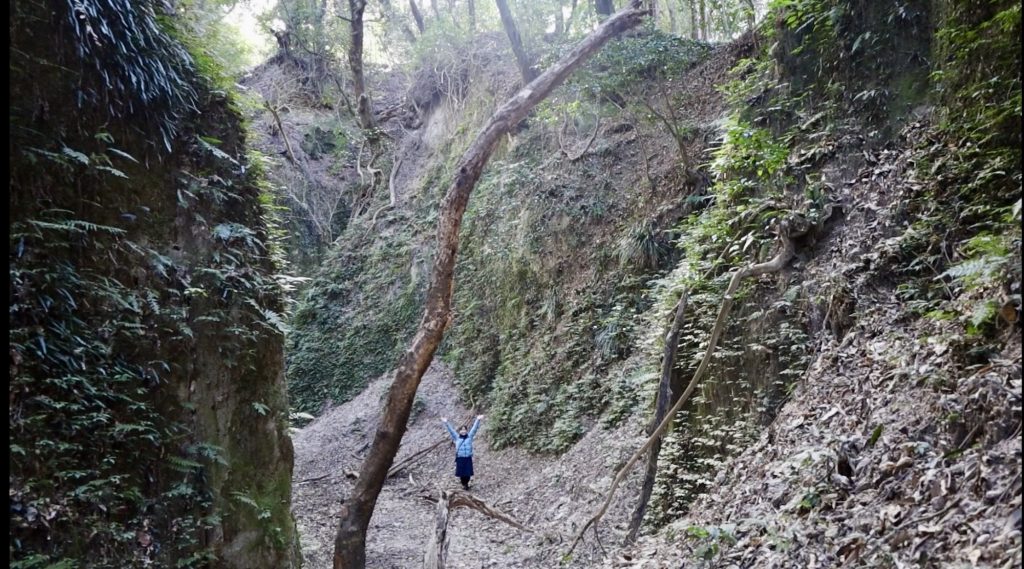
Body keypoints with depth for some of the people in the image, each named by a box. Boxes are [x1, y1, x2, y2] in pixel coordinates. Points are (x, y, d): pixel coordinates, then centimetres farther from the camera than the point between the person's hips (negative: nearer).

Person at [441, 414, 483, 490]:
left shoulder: (470, 436, 5)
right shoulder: (457, 437, 5)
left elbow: (474, 428, -3)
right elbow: (451, 430, -1)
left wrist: (478, 420, -14)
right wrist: (446, 423, -12)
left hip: (468, 458, 0)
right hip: (460, 458, 0)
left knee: (468, 473, 1)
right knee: (461, 473, 4)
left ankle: (466, 483, 24)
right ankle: (463, 484, 28)